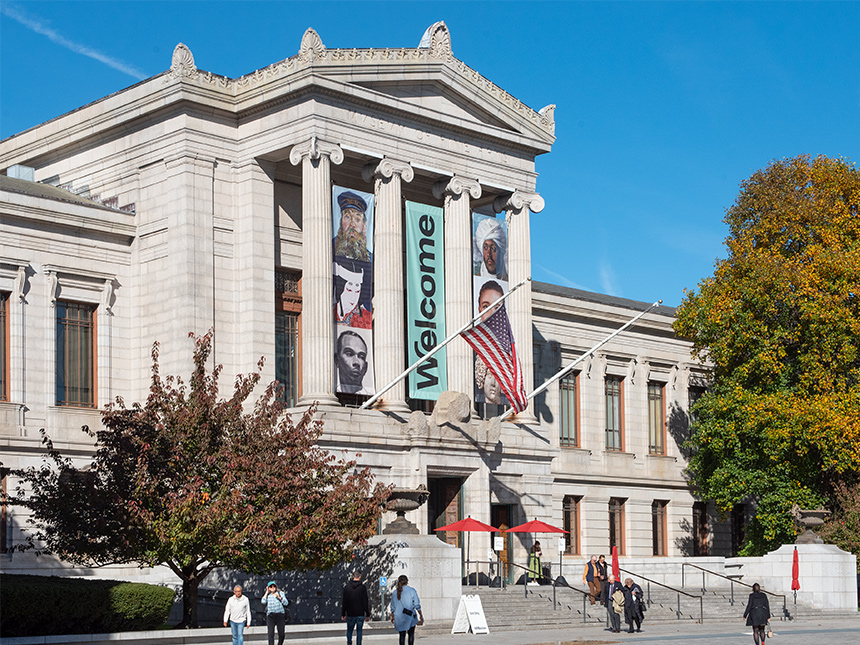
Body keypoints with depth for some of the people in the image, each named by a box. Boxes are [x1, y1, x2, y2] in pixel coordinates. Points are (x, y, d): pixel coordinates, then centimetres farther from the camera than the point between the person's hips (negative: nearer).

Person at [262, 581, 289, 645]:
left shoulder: (280, 593, 11)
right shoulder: (267, 595, 13)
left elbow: (286, 603, 3)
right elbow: (263, 602, -7)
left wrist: (279, 597, -10)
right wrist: (267, 592, 2)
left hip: (280, 615, 0)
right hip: (270, 615, 0)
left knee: (281, 634, 1)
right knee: (271, 634, -11)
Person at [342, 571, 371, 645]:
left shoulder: (347, 587, -1)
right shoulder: (363, 587, -7)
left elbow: (344, 602, 3)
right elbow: (366, 602, -4)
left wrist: (343, 614, 10)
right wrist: (367, 614, 2)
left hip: (350, 614, 1)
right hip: (360, 614, -1)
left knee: (349, 630, 12)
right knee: (359, 631, 8)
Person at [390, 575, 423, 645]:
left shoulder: (395, 593, 3)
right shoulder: (412, 591, -7)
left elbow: (392, 607, 10)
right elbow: (417, 605, -8)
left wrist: (392, 616, 25)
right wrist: (421, 616, 1)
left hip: (399, 617, 3)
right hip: (410, 616, -2)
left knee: (402, 635, 10)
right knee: (411, 634, 10)